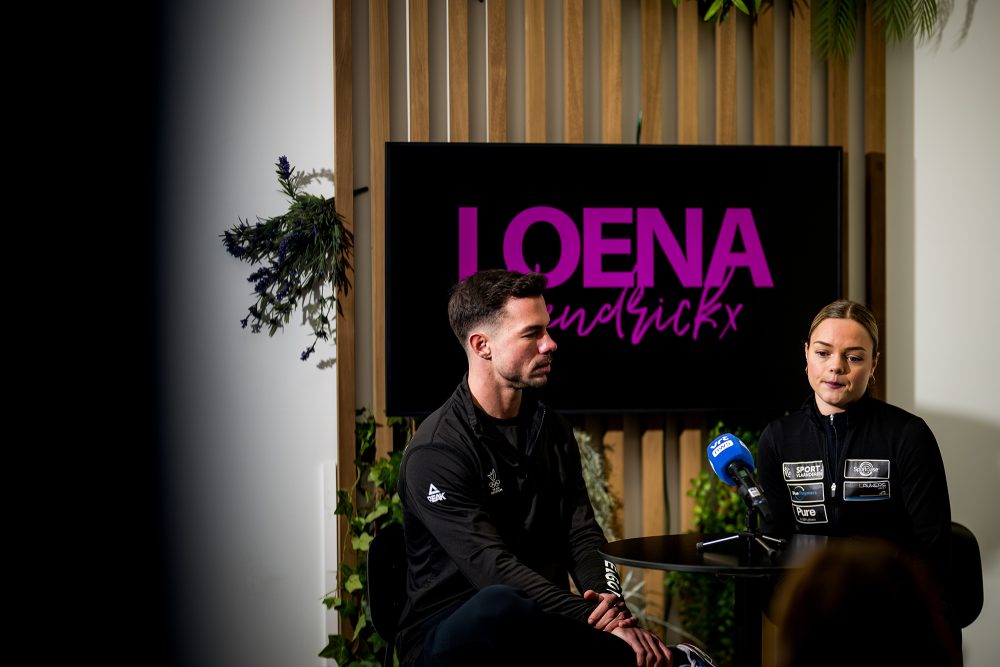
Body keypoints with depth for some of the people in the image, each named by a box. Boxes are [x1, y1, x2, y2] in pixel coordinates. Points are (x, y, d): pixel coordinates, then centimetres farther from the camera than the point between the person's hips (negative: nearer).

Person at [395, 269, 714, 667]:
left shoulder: (553, 430, 12)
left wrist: (608, 599, -17)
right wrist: (597, 621, -29)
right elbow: (492, 568, -23)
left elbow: (583, 536, 6)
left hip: (540, 627, 5)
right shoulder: (435, 451, -14)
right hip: (448, 634, -5)